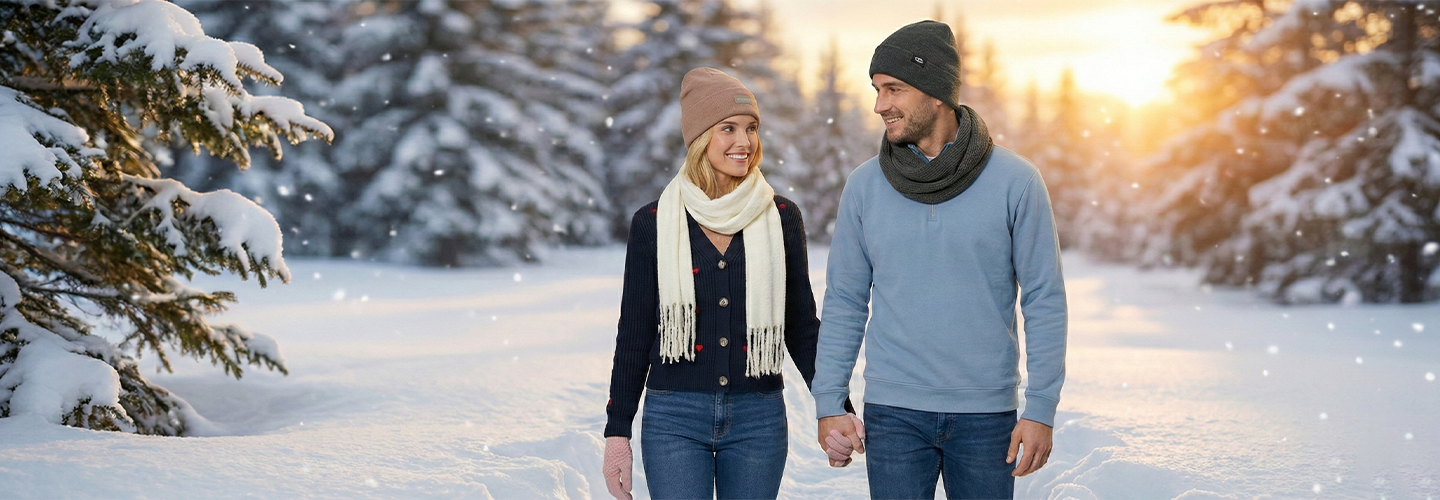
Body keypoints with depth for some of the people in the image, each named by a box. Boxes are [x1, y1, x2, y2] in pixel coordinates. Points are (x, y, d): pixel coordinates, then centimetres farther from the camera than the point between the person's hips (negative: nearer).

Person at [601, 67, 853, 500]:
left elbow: (801, 324, 9)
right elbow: (634, 333, 4)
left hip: (758, 419, 1)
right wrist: (617, 432, 2)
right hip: (675, 419, -1)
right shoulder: (653, 223, 0)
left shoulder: (781, 217, 3)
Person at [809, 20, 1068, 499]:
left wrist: (1041, 409, -7)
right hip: (894, 414, 1)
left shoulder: (1014, 181, -4)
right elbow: (845, 302, 6)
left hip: (986, 415, -1)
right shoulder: (864, 186, 2)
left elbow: (1044, 300, -3)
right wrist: (828, 403, 0)